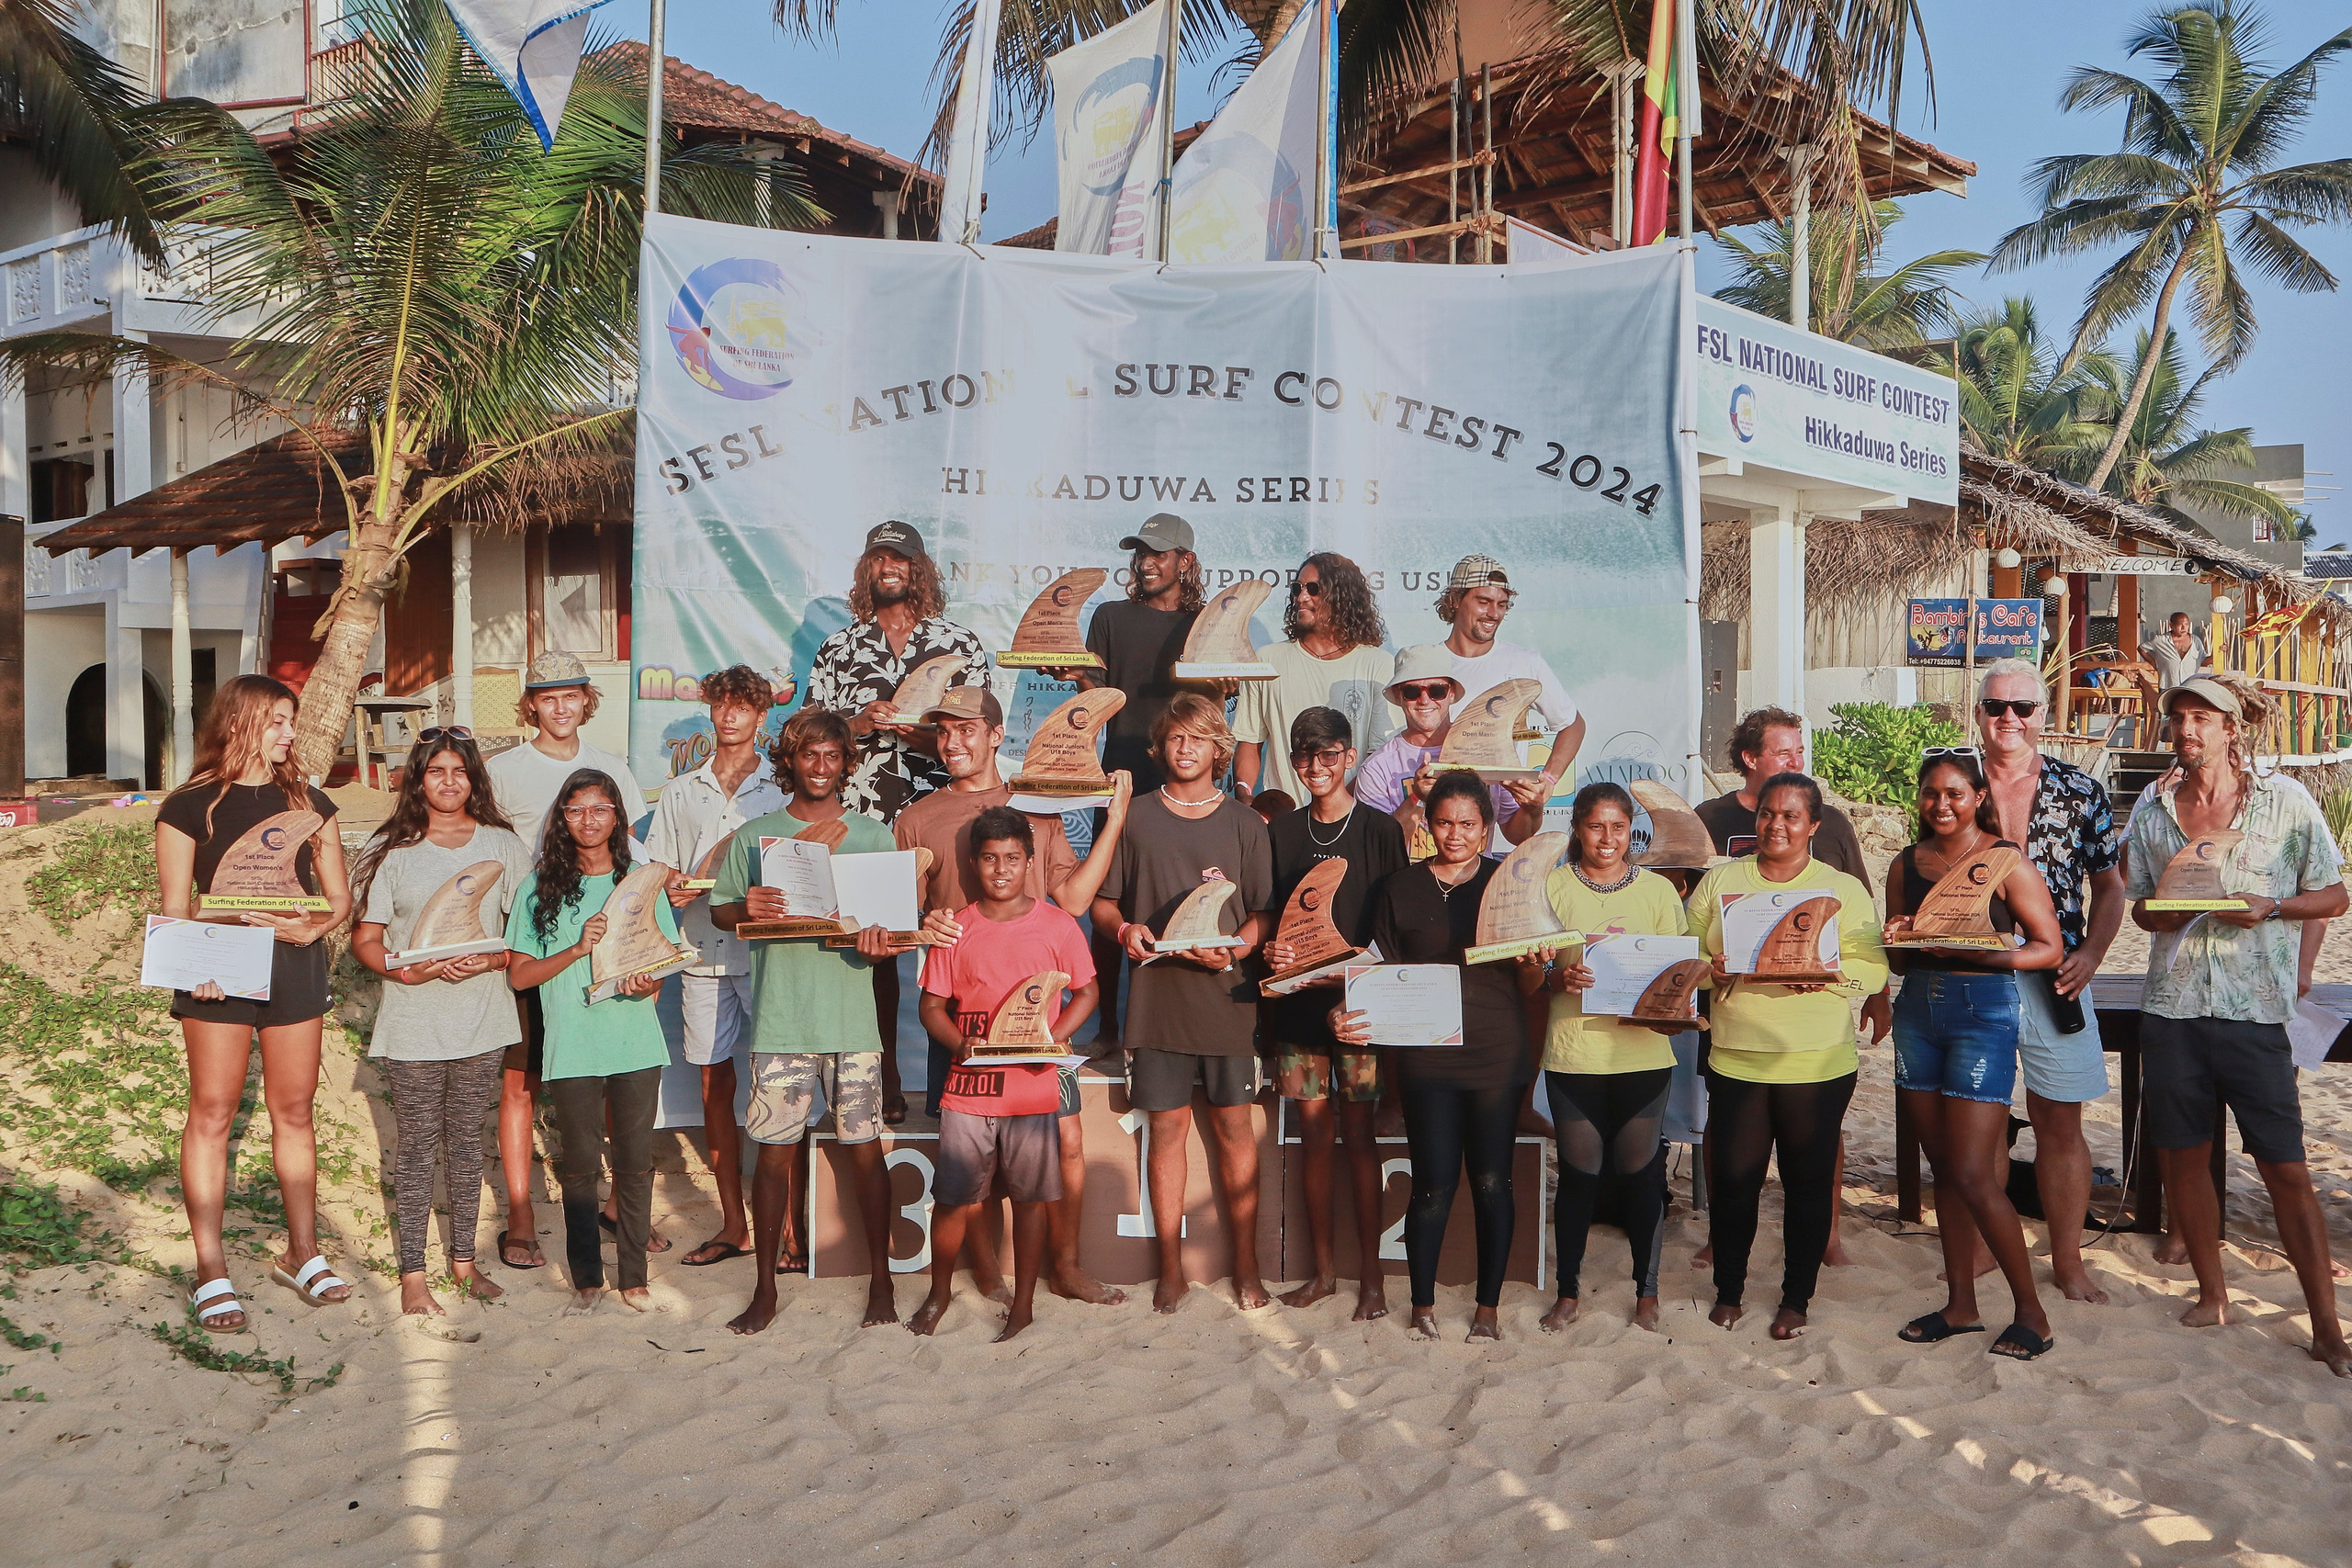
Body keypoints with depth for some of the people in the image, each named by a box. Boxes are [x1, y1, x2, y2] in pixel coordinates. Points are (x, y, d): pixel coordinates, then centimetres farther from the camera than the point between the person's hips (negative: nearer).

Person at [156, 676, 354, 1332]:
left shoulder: (308, 802, 9)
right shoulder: (189, 806, -1)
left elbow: (339, 896, 9)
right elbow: (175, 908, -2)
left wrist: (313, 925, -13)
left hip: (295, 967, 3)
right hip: (219, 971, -3)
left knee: (294, 1111, 10)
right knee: (212, 1113, 0)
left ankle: (302, 1254, 20)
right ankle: (210, 1271, 9)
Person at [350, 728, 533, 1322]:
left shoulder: (504, 845, 4)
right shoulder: (390, 850, 1)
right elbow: (364, 939, 1)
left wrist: (491, 961, -14)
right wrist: (406, 971, -18)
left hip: (482, 1019, 2)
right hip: (413, 1022, -1)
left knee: (467, 1142, 11)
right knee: (417, 1146, 4)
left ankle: (464, 1261, 24)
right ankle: (412, 1274, 14)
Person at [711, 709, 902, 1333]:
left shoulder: (873, 835, 8)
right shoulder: (753, 837, 9)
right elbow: (718, 911, 10)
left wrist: (880, 934, -15)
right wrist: (747, 909, -12)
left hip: (853, 1019, 0)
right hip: (779, 1019, 0)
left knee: (864, 1148, 3)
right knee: (775, 1151, 4)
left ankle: (881, 1282, 16)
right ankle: (765, 1288, 17)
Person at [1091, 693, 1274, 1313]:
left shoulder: (1244, 823, 7)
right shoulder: (1134, 817, 7)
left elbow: (1266, 912, 6)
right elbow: (1102, 901, 11)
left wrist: (1235, 949, -13)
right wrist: (1124, 929, -9)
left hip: (1227, 994, 0)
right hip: (1156, 994, 0)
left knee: (1233, 1127, 3)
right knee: (1167, 1127, 4)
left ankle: (1245, 1265, 13)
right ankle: (1172, 1268, 14)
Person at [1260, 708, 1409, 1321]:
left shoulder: (1381, 830, -1)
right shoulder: (1280, 833, 11)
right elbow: (1267, 916, 13)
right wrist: (1271, 950, -8)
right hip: (1297, 1000, 3)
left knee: (1357, 1132, -1)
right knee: (1313, 1133, 8)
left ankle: (1371, 1275, 8)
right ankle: (1323, 1269, 18)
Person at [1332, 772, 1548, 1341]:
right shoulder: (1401, 889, 6)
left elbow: (1529, 987, 6)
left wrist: (1534, 964, -16)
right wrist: (1352, 1016, -10)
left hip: (1498, 1054, 0)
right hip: (1426, 1055, 0)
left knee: (1492, 1181, 5)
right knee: (1434, 1183, -1)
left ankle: (1488, 1307, 21)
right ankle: (1423, 1305, 18)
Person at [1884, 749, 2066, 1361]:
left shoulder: (2006, 860, -4)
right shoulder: (1906, 864, 11)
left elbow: (2050, 949, -6)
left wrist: (1970, 952, -19)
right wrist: (1898, 940, -6)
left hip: (1984, 1009, -5)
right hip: (1918, 1011, 5)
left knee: (1973, 1175, -8)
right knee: (1943, 1169, 10)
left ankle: (2030, 1312, 7)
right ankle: (1960, 1304, 21)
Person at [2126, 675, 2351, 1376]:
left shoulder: (2285, 800, 0)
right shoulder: (2154, 811, 9)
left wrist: (2270, 908, -15)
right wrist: (2162, 912, -6)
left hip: (2254, 1008, -3)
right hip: (2172, 1005, 4)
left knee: (2287, 1168, -3)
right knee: (2181, 1158, 9)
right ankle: (2212, 1295, 25)